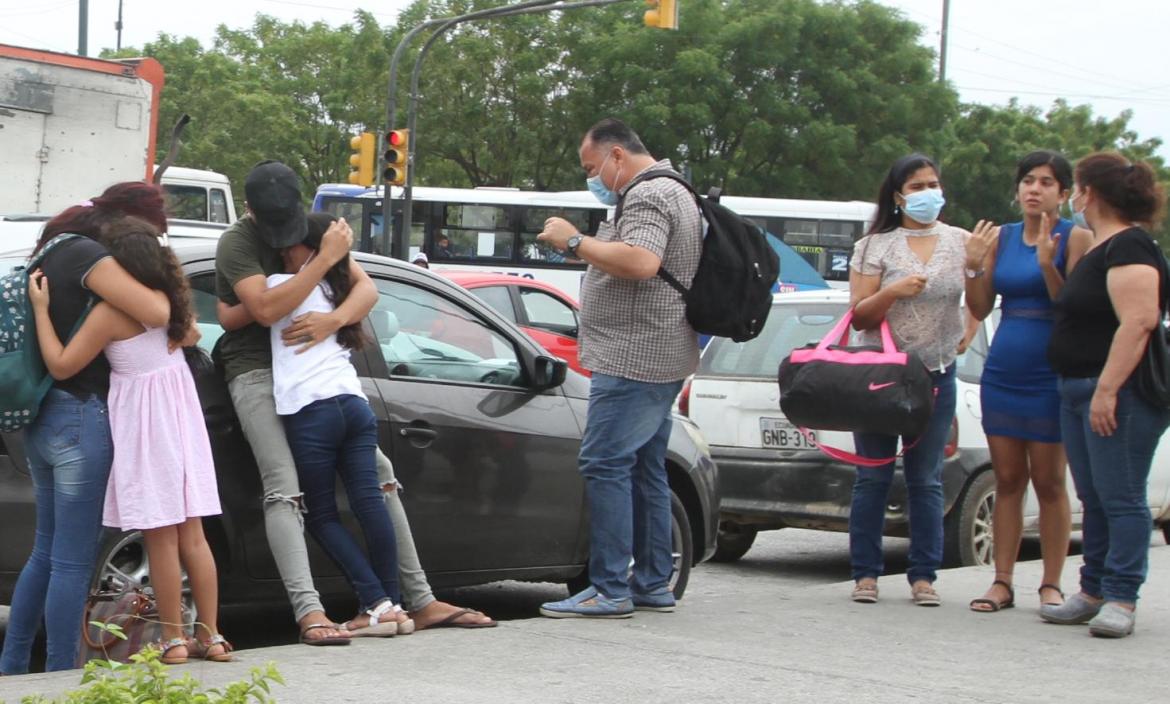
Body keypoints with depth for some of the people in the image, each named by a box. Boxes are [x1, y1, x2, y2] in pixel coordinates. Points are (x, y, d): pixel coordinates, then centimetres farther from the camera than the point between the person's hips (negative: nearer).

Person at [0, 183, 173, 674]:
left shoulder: (56, 250, 15)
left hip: (42, 419, 10)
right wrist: (155, 276, -4)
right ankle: (61, 679, 0)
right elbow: (156, 313, -25)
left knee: (46, 551, 18)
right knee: (73, 561, -4)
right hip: (80, 416, -10)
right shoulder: (87, 256, -15)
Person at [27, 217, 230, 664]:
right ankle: (209, 634, 13)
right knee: (192, 535, 10)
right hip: (180, 417, 6)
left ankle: (173, 639, 6)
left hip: (144, 427, -6)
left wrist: (41, 309, -8)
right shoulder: (169, 297, 4)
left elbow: (60, 365, -12)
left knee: (161, 539, 0)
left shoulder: (109, 314, -17)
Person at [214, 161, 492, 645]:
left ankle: (421, 602, 6)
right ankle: (309, 612, -33)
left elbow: (366, 288, 1)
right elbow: (266, 309, -26)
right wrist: (325, 259, -27)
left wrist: (333, 320, -21)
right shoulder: (236, 243, -11)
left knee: (379, 473, 2)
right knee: (284, 490, -23)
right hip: (256, 371, -6)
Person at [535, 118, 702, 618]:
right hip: (658, 362, 11)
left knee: (605, 464, -12)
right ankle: (653, 585, 17)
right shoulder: (673, 192, 22)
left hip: (634, 360, -11)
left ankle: (610, 590, -14)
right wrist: (584, 247, 20)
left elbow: (641, 262, -29)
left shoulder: (648, 195, -13)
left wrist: (575, 242, -20)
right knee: (645, 468, 14)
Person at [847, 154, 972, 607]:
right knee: (873, 477, 1)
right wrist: (894, 291, -16)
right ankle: (865, 574, 7)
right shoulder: (876, 246, 3)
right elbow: (858, 316, 0)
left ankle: (923, 576, 7)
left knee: (926, 480, 3)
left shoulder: (960, 242, 8)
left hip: (936, 374, 1)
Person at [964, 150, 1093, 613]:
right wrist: (974, 266, -8)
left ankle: (1051, 585, 6)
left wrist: (1048, 266, -24)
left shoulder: (1075, 238, -5)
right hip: (1002, 375, 5)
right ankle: (1002, 583, 10)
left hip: (1050, 378, -5)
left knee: (1049, 483, 0)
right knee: (1007, 482, 7)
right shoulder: (1001, 238, 9)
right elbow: (980, 310, 8)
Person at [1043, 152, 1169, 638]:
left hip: (1120, 393, -11)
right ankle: (1093, 593, 18)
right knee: (1094, 500, 12)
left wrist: (1107, 388, -27)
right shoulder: (1099, 249, 18)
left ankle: (1121, 599, -6)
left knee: (1121, 498, -7)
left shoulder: (1129, 247, -14)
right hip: (1079, 391, 11)